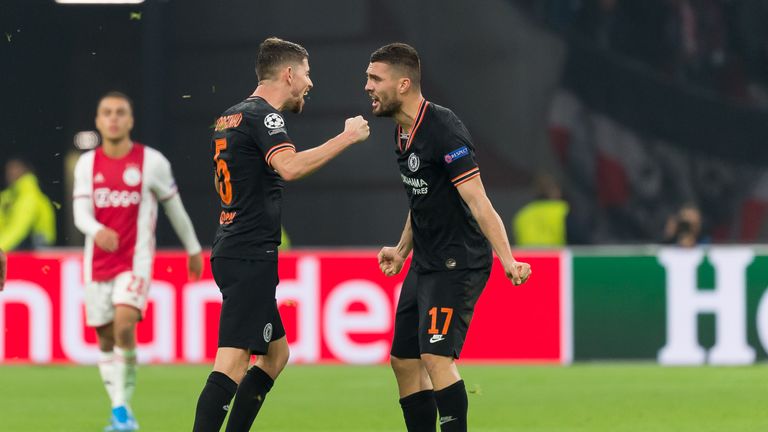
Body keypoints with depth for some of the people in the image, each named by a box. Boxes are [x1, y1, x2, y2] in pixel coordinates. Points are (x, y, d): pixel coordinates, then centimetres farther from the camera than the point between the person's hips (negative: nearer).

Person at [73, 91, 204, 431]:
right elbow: (81, 213, -6)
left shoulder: (152, 161, -3)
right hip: (97, 263, 4)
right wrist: (97, 231, -29)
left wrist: (193, 248, 17)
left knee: (124, 325, -24)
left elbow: (174, 208, 9)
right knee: (105, 340, 7)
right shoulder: (87, 164, 4)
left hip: (135, 261, -4)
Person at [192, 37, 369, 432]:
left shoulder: (230, 117, 18)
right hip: (251, 256, -10)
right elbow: (289, 167, -30)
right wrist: (347, 137, -23)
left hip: (232, 249, 10)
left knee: (276, 353, 19)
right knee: (232, 363, -16)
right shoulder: (262, 115, -12)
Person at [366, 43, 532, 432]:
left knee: (436, 356, -20)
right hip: (425, 265, 10)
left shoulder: (443, 130, -20)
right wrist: (402, 249, 27)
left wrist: (507, 260, -31)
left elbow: (477, 202, -25)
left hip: (458, 264, -10)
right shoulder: (404, 131, 8)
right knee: (404, 360, 10)